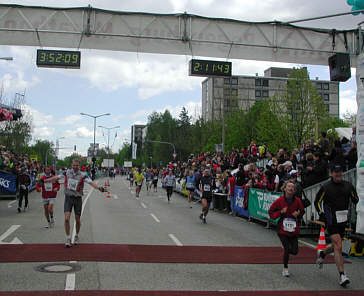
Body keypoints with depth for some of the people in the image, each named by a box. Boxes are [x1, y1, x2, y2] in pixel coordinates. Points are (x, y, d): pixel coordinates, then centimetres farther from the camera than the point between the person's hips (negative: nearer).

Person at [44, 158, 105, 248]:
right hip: (68, 198, 1)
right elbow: (56, 177, 10)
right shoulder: (67, 172, -1)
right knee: (67, 219, -11)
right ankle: (68, 239, 2)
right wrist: (44, 181, 15)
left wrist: (99, 188, -42)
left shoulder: (83, 175, -10)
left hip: (78, 198, -1)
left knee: (77, 220, 8)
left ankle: (77, 236, 33)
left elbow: (91, 182, -24)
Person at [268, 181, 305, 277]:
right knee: (287, 249, -12)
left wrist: (298, 214, -6)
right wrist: (281, 212, -17)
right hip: (283, 230, -3)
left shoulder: (297, 201, -1)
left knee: (295, 251, 1)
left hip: (294, 230, 3)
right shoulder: (279, 200, -7)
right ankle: (285, 268, 11)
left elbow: (302, 211, 16)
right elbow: (271, 212, -1)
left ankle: (286, 249, 38)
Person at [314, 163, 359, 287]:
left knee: (335, 246, 16)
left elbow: (355, 200, 16)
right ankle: (342, 275, -8)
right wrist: (321, 214, -6)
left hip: (343, 221, 5)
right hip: (331, 221, -5)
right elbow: (317, 201, 4)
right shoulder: (326, 188, -4)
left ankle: (322, 253, 48)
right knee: (338, 246, -13)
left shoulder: (348, 186, 6)